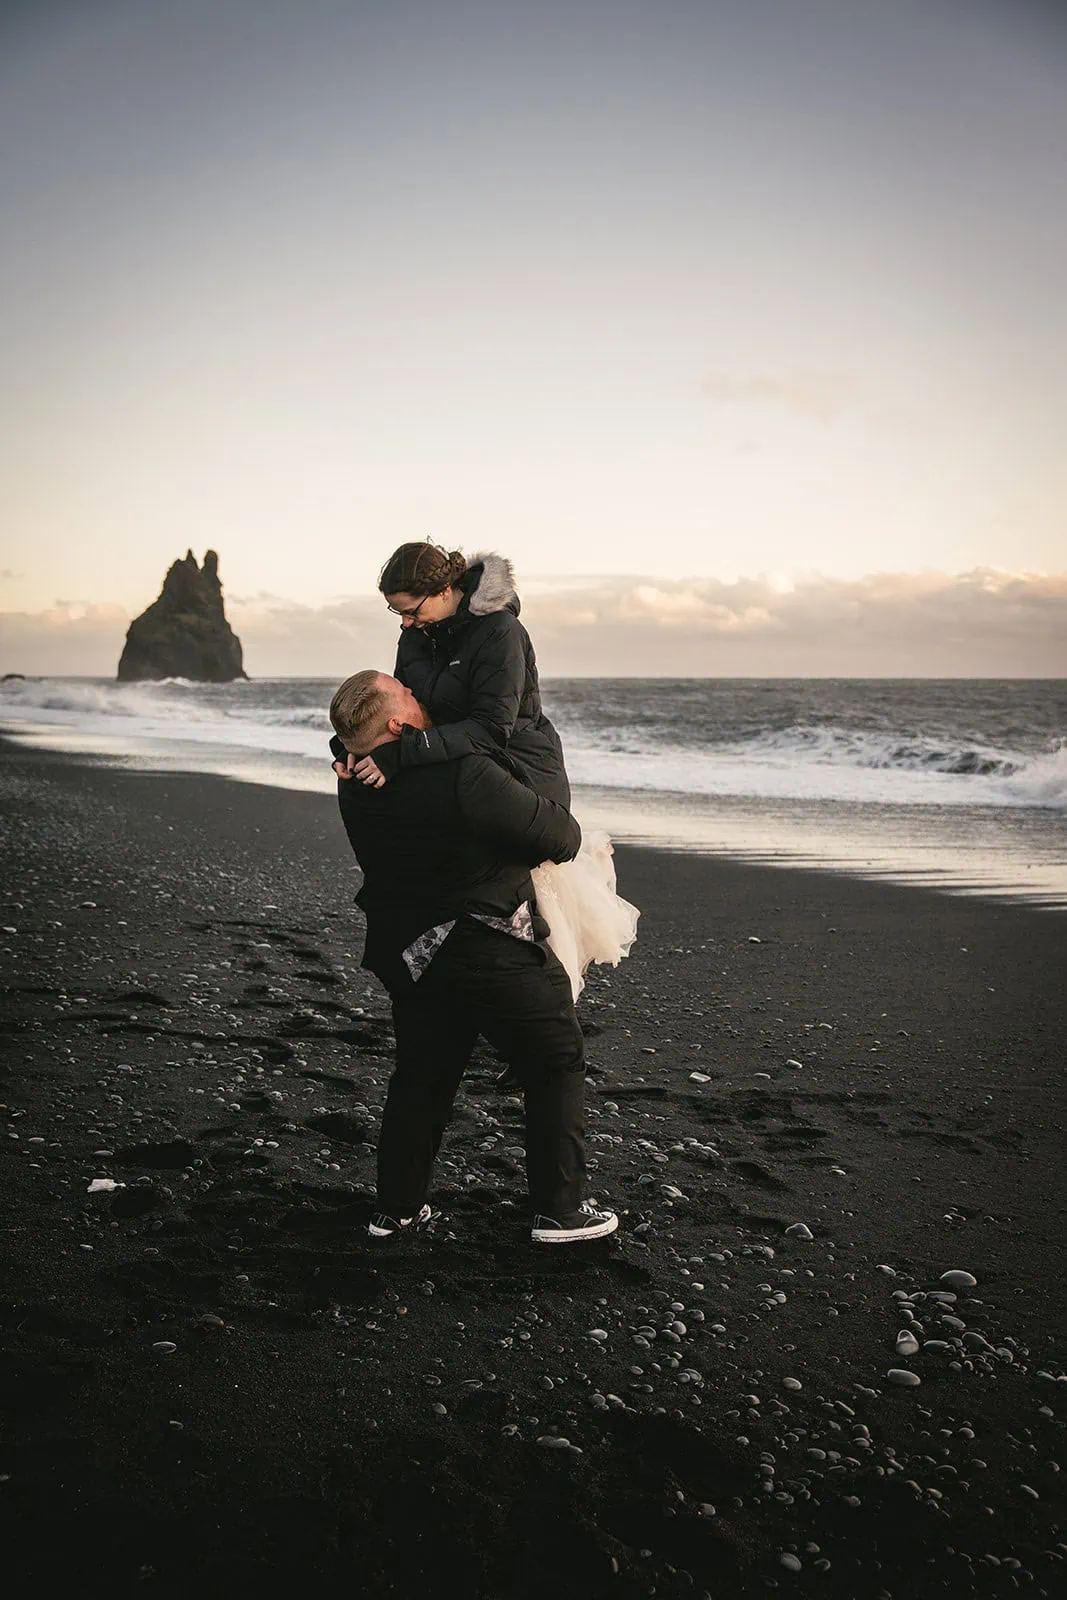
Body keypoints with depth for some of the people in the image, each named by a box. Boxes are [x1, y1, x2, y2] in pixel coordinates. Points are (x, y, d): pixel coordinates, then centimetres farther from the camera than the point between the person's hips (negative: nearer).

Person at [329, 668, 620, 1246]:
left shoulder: (356, 785, -3)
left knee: (421, 1075, 21)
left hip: (408, 955, 7)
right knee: (557, 1068, 10)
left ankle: (396, 1208, 28)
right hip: (494, 957, -7)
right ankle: (559, 1209, 14)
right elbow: (562, 838, -18)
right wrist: (566, 828, 7)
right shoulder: (468, 776, -26)